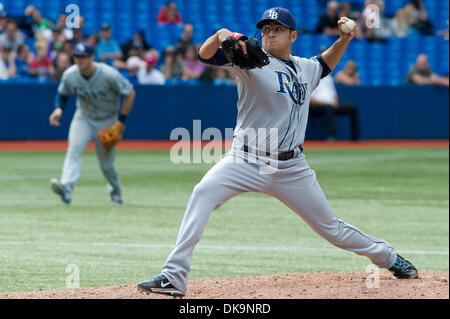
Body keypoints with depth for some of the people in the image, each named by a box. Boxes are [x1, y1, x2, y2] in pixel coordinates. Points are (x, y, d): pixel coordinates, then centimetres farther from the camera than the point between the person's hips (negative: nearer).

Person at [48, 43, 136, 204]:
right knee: (74, 148, -24)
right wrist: (59, 108, -16)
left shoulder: (109, 75, -26)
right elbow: (62, 93, 6)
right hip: (83, 118, 2)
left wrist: (121, 120, -15)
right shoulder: (70, 75, -14)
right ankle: (66, 188, -41)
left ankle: (116, 191, 35)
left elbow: (130, 93, -15)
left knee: (106, 163, 4)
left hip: (107, 121, -2)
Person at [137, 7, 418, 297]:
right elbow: (206, 54, -18)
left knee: (331, 228, 11)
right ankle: (174, 277, -31)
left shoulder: (305, 69, 11)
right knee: (204, 192, -30)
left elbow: (325, 64, 36)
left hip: (292, 169, 3)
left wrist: (345, 38, 18)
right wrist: (221, 35, -40)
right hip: (246, 162, -3)